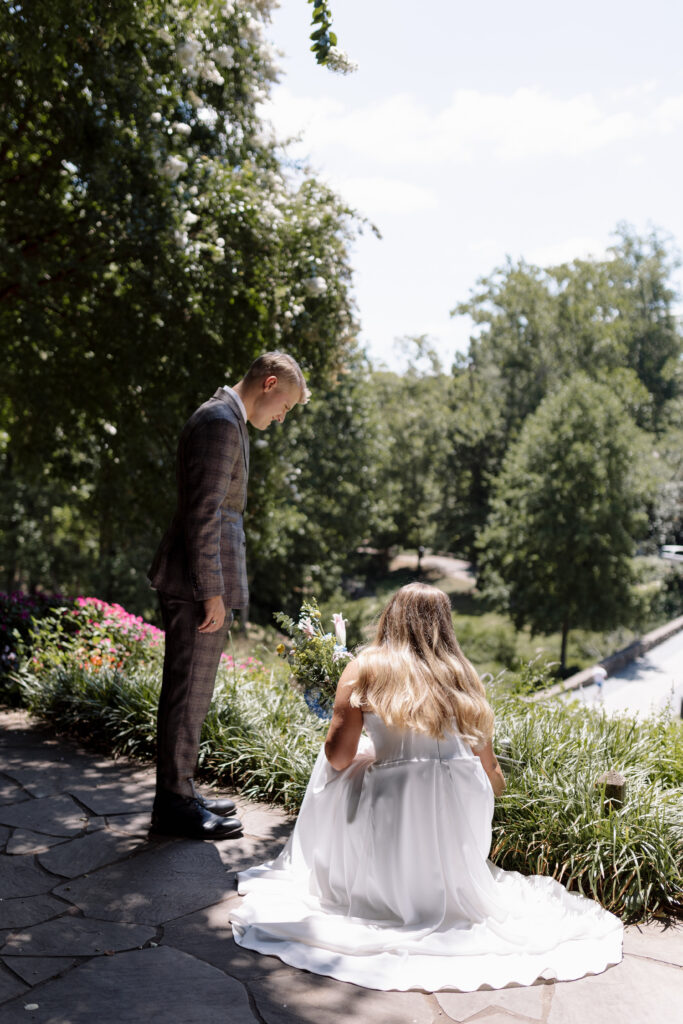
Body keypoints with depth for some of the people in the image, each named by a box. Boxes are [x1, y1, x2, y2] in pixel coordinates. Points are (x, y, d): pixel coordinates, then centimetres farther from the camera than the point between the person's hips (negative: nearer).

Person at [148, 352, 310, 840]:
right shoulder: (220, 422, -14)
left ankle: (178, 791, 26)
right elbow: (204, 513, -21)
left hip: (200, 581, 11)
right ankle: (176, 802, 9)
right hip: (199, 582, -11)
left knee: (191, 690, 16)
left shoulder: (225, 419, 19)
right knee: (189, 690, -2)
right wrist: (213, 593, -20)